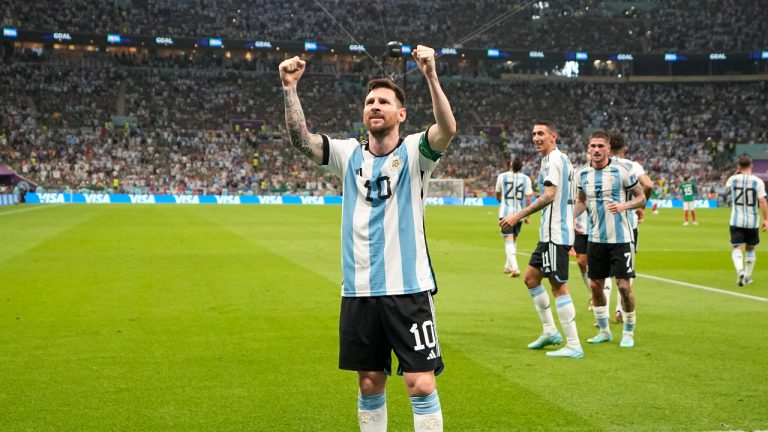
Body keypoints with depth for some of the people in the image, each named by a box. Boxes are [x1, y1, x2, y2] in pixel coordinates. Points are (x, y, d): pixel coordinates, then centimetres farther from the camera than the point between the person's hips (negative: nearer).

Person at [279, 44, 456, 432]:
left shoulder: (413, 152, -3)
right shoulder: (348, 154, 7)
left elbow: (447, 129, -23)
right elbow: (300, 139, -6)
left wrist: (431, 76, -36)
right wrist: (289, 87, -19)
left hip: (408, 288, -3)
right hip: (358, 291, 4)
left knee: (421, 384, -3)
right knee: (369, 383, 12)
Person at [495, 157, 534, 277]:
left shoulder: (502, 176, -1)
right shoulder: (526, 179, 0)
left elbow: (497, 196, 11)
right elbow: (528, 198, -3)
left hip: (505, 213, -3)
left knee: (509, 241, -8)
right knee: (513, 240, 19)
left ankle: (515, 268, -24)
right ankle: (508, 266, 29)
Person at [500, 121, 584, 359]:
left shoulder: (553, 159, -13)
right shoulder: (561, 159, 17)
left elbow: (549, 196, -22)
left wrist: (518, 215, -22)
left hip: (555, 234, -10)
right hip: (550, 233, 10)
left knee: (558, 286, -8)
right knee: (531, 278, 16)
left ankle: (573, 345, -4)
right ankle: (550, 332, 22)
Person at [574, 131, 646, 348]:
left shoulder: (622, 170, -10)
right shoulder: (582, 174, 3)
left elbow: (641, 198, -3)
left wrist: (624, 205, -21)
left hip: (620, 238, -4)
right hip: (596, 239, 4)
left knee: (623, 285, -4)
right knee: (595, 285, 8)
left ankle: (628, 332, 14)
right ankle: (604, 331, 24)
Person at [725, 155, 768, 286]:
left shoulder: (733, 179, -3)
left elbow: (726, 190, 21)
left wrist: (737, 173, 20)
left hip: (736, 220, 0)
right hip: (752, 221, 0)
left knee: (737, 248, -3)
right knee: (750, 248, 16)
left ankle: (740, 270, -30)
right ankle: (747, 277, 23)